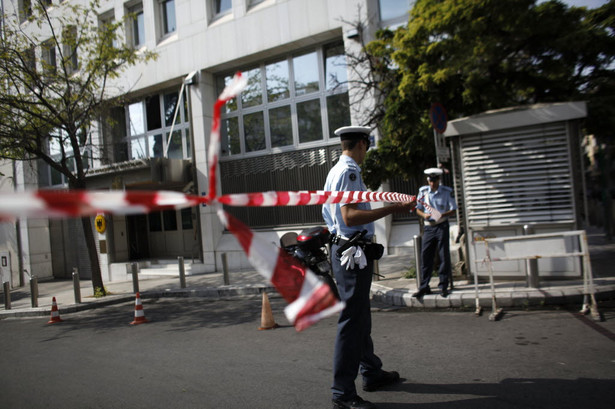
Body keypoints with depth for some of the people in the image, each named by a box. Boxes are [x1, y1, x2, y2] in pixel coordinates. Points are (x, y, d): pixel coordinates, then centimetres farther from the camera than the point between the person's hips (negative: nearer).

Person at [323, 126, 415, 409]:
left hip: (344, 249, 11)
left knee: (361, 316, 19)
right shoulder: (349, 171, -14)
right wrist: (393, 208, -24)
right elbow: (350, 217, -24)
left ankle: (371, 373, 33)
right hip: (352, 251, -11)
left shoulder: (335, 170, 17)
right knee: (352, 320, -6)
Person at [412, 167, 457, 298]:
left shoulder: (447, 192, -1)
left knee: (444, 256, 0)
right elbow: (418, 209, 11)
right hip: (428, 227, 2)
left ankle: (443, 286, 10)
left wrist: (443, 215, -19)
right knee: (425, 256, 1)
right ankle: (424, 287, 8)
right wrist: (424, 215, -10)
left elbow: (453, 210, 1)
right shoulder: (423, 191, 6)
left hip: (442, 226, -2)